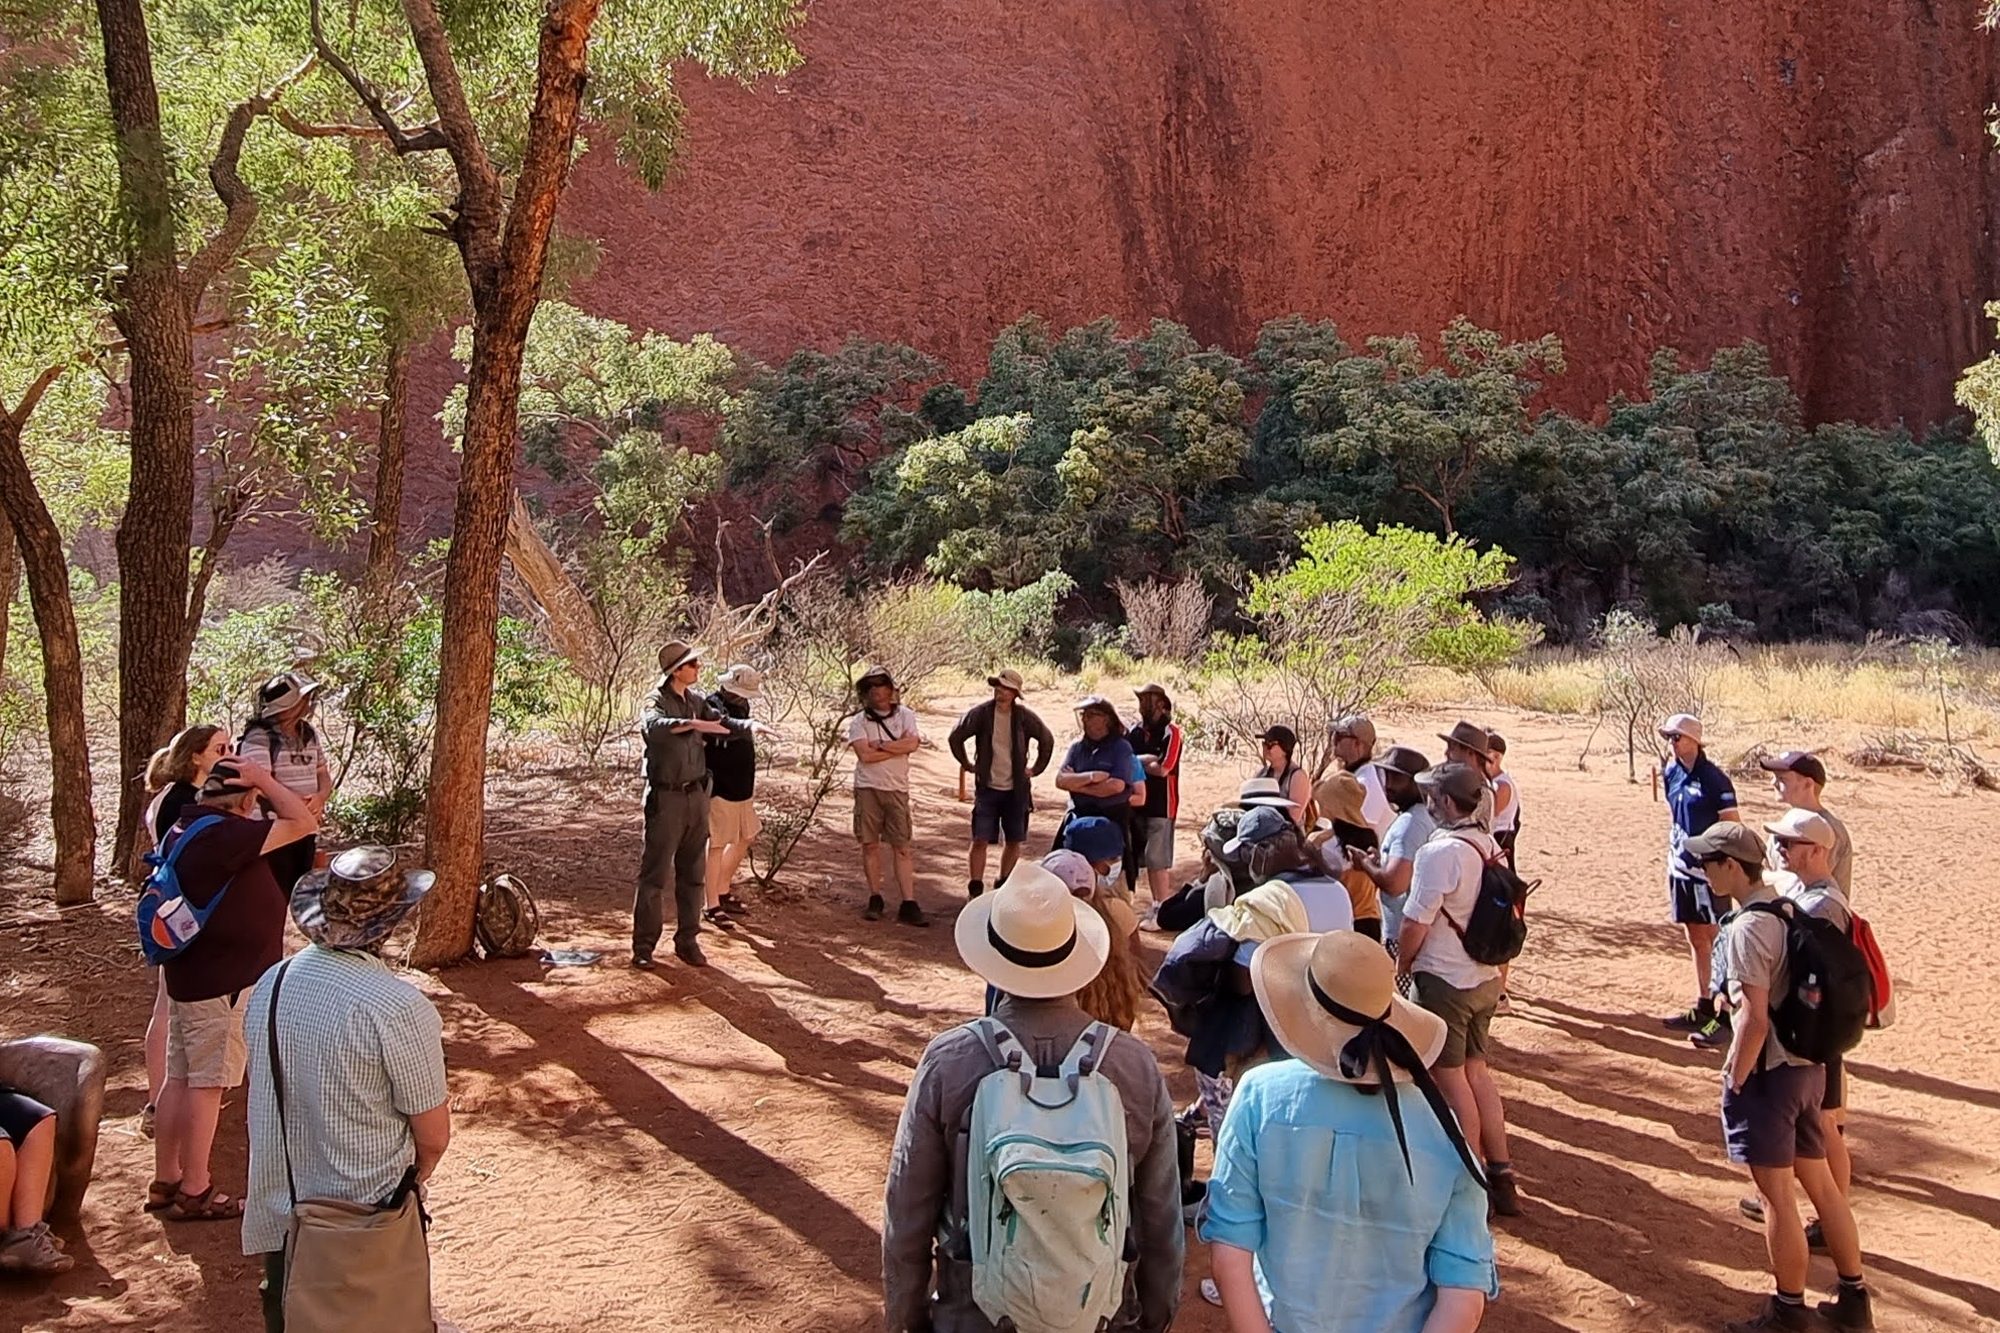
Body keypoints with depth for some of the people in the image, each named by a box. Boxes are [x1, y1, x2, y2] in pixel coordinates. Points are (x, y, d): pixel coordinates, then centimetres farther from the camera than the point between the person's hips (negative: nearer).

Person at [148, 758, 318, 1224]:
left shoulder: (183, 830, 8)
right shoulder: (222, 835, -23)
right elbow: (304, 823, -24)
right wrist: (265, 780, -16)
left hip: (189, 975, 10)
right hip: (221, 984, -10)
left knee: (179, 1079, 14)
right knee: (207, 1085, -1)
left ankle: (165, 1181, 23)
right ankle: (194, 1192, 8)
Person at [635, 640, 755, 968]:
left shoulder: (696, 700, 7)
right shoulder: (657, 701, -14)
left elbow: (720, 722, 15)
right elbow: (654, 725, -35)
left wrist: (748, 727, -5)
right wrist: (692, 724, -51)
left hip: (696, 795, 7)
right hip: (666, 797, -7)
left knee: (693, 875, 11)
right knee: (654, 874, -1)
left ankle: (687, 941, 21)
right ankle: (644, 945, 6)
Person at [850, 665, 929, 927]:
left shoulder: (905, 716, 6)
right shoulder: (858, 721, 2)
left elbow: (912, 743, -12)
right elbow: (865, 755, -12)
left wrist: (880, 745, -11)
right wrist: (897, 749, -8)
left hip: (897, 789, 0)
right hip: (868, 788, 0)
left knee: (902, 848, -1)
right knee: (870, 844, 4)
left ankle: (908, 905, -3)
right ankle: (875, 899, 16)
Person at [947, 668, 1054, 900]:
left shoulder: (1024, 716, -4)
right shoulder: (980, 713, -8)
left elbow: (1047, 740, 10)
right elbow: (956, 737, 2)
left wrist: (1036, 768, 8)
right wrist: (967, 764, 4)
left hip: (1016, 789, 2)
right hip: (987, 788, -2)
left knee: (1014, 841, 8)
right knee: (980, 840, -8)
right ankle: (975, 890, -3)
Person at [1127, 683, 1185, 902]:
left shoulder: (1171, 732, -7)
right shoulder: (1134, 731, 10)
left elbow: (1162, 768, -16)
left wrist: (1135, 762, -5)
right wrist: (1147, 760, -12)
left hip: (1161, 804, -6)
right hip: (1136, 802, 6)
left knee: (1157, 860, -7)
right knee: (1132, 857, 9)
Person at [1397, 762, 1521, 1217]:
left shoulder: (1440, 852, -22)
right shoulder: (1487, 846, 3)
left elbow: (1415, 924, -18)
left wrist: (1400, 964, 0)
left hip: (1445, 980, -8)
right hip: (1485, 977, 8)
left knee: (1450, 1077, 5)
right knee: (1476, 1070, 17)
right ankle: (1501, 1176, 22)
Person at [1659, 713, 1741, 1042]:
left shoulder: (1714, 779, -14)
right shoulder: (1671, 774, 7)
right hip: (1681, 870, 8)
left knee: (1716, 941, -3)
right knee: (1695, 940, 15)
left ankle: (1725, 1014, 2)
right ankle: (1702, 1006, 25)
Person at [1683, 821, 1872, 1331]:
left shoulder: (1748, 928, -21)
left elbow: (1754, 1020, -24)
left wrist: (1734, 1081, -13)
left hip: (1769, 1072, -9)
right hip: (1808, 1065, 9)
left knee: (1777, 1195, 3)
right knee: (1820, 1182, 18)